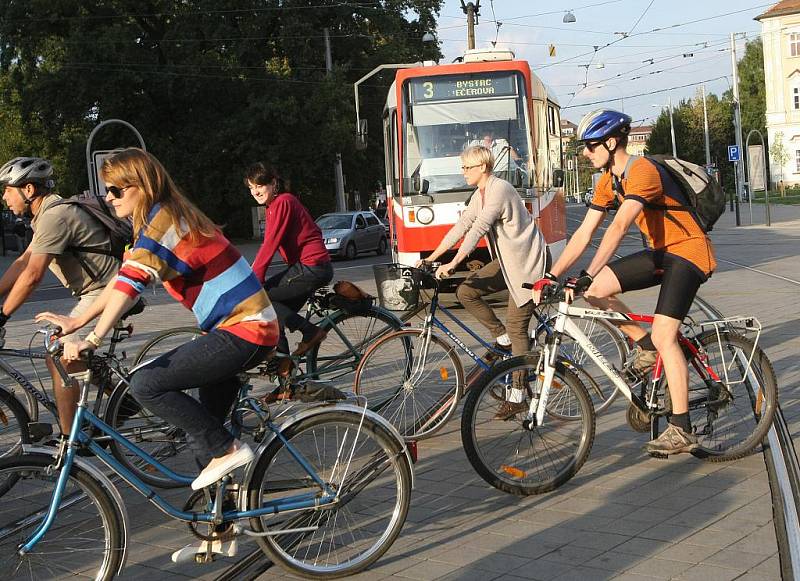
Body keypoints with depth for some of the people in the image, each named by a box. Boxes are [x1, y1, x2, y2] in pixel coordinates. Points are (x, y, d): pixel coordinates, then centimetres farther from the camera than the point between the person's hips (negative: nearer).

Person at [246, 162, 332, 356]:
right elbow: (268, 244, 19)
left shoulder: (282, 202, -12)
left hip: (311, 267, -10)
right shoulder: (274, 205, 18)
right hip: (308, 268, 10)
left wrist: (254, 279, -16)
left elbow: (270, 244, -17)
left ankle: (310, 332, -9)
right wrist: (254, 271, 10)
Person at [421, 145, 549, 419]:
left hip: (528, 262, -9)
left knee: (516, 324, -9)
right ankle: (503, 339, 10)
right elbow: (460, 227, 9)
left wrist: (452, 264, -34)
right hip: (508, 260, 9)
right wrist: (430, 258, 3)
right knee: (466, 291, -4)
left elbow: (478, 230, -28)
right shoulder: (479, 195, 10)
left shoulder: (499, 190, -20)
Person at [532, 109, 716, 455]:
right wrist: (551, 277, -5)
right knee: (594, 291, -7)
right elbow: (583, 234, 3)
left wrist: (587, 276, -42)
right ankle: (644, 345, 10)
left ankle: (682, 431, -12)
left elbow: (619, 228, -35)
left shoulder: (642, 172, -23)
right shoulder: (608, 183, 5)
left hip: (688, 250, -8)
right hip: (660, 252, 8)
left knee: (663, 336, -18)